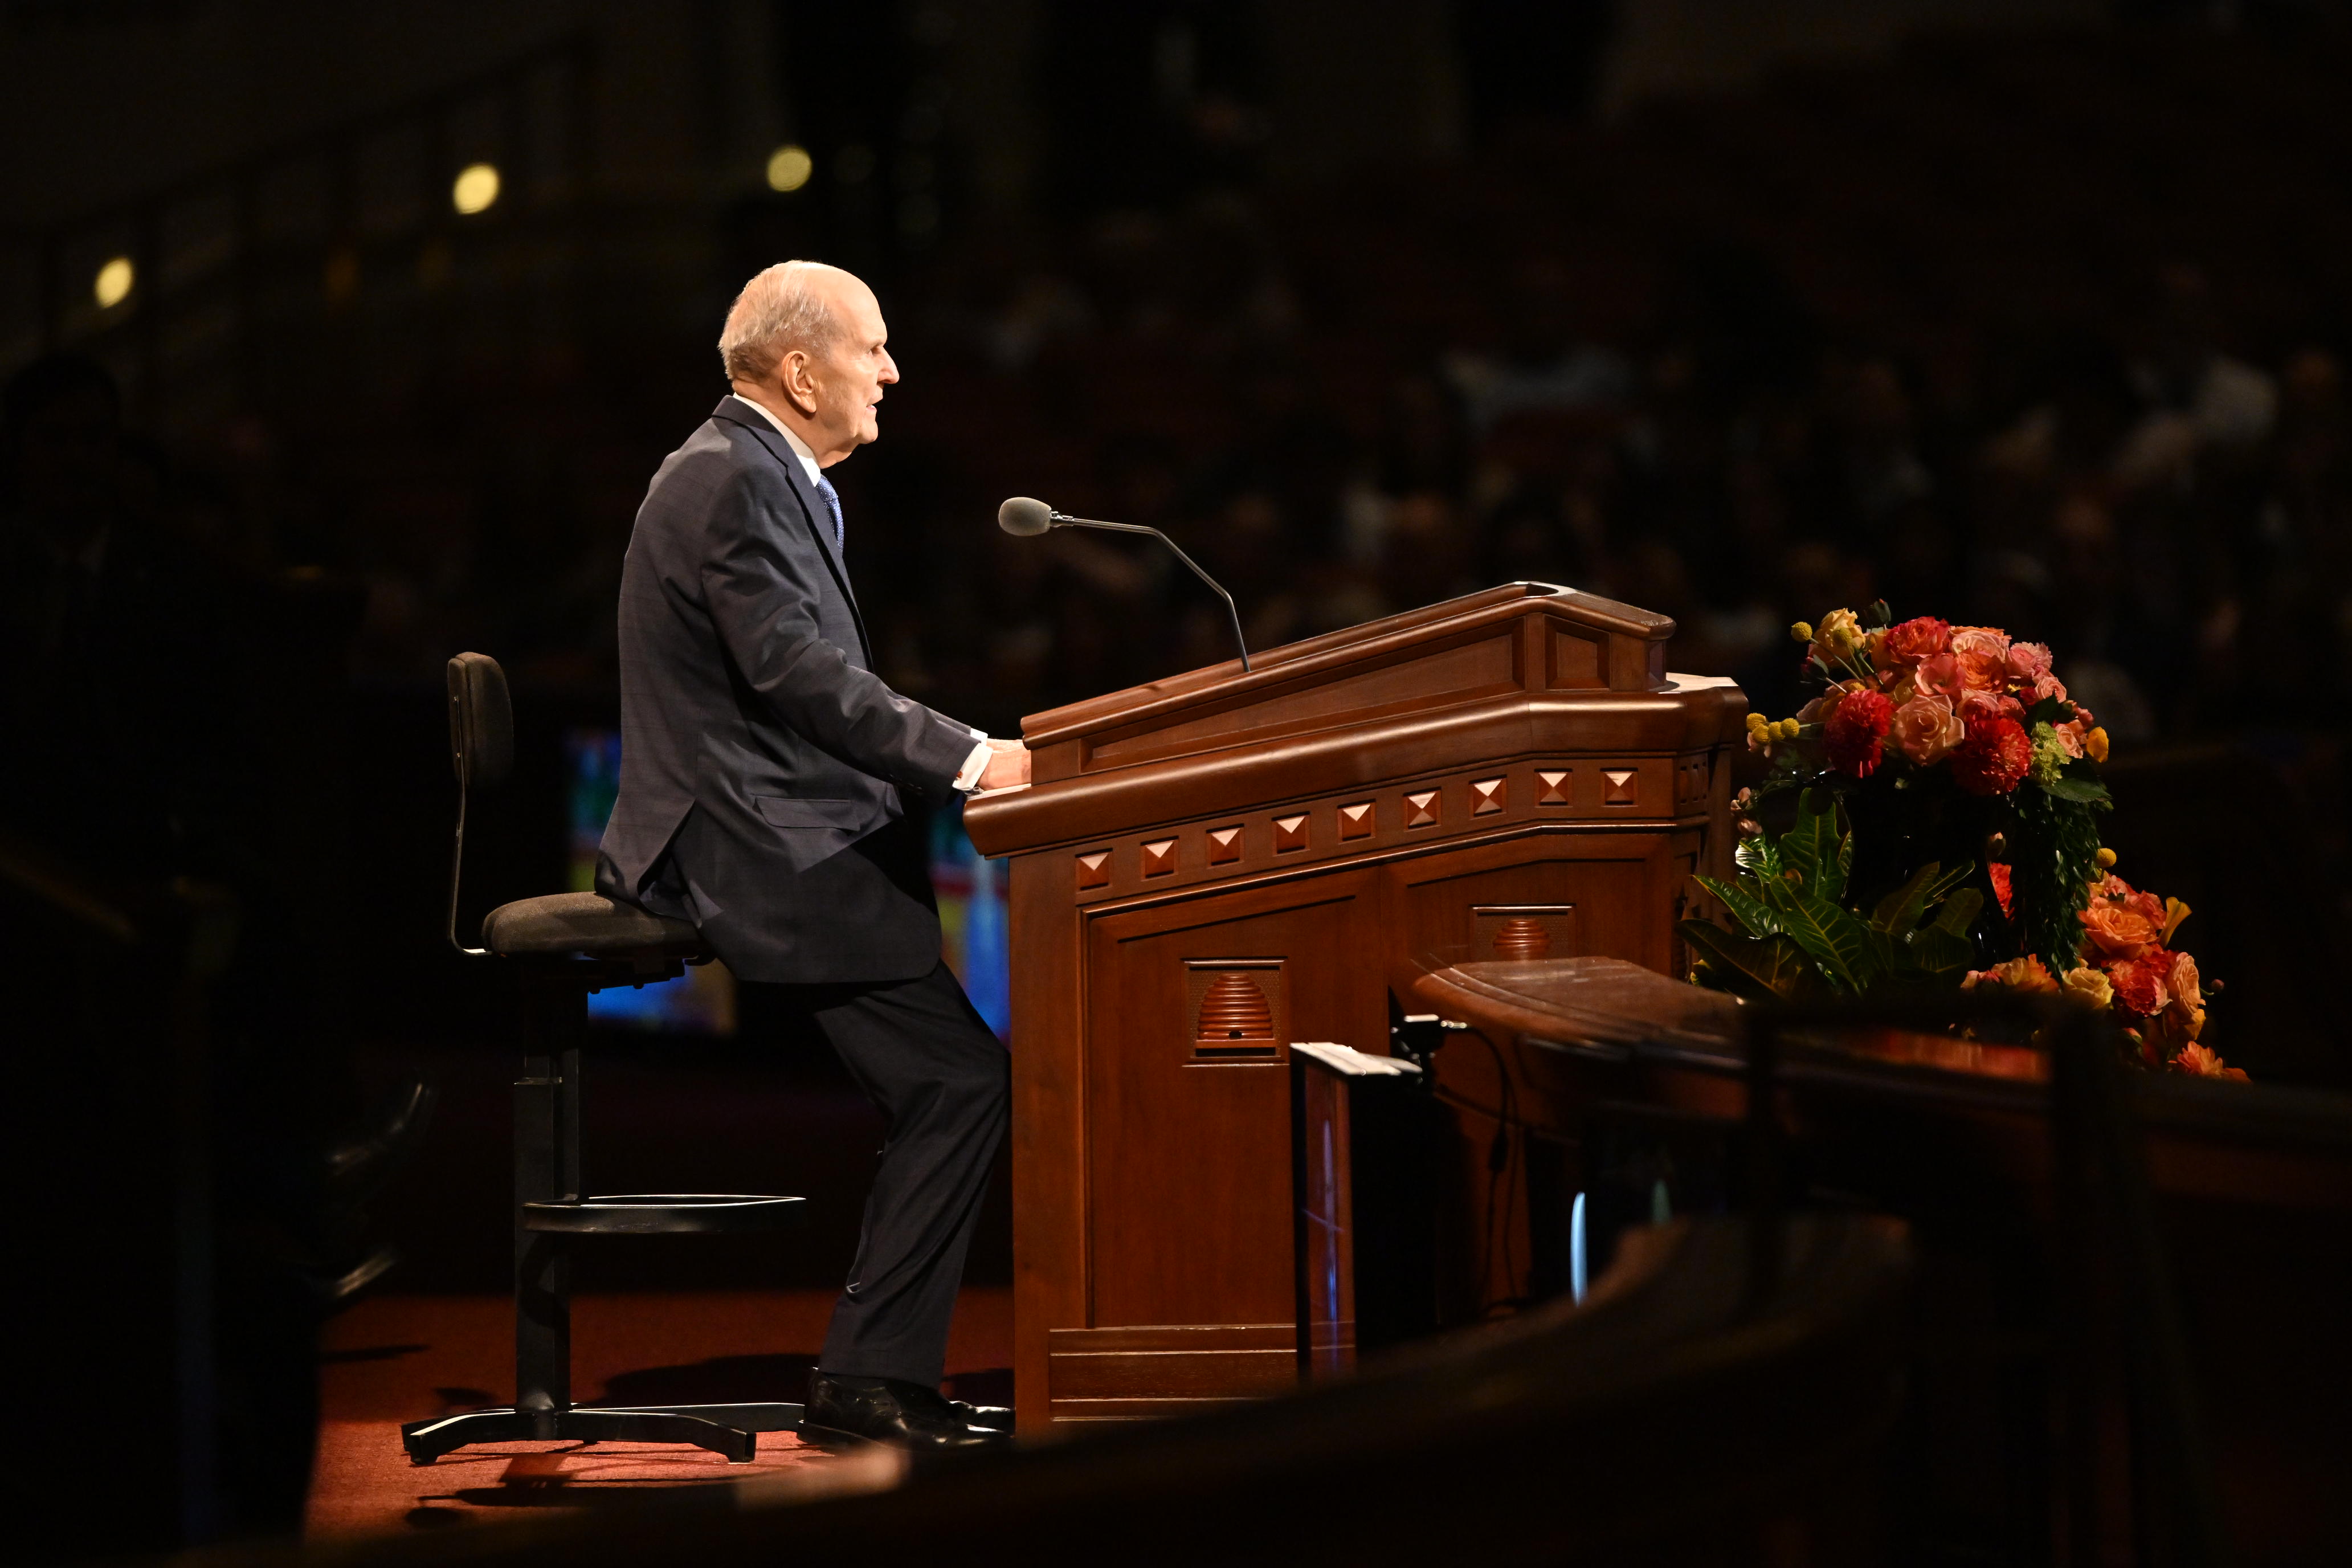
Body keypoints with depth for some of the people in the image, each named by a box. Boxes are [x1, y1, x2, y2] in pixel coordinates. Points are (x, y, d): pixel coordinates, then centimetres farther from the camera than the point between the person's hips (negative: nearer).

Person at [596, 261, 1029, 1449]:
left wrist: (955, 756, 7)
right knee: (958, 1077, -15)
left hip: (772, 833, 10)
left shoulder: (766, 475, 19)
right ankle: (871, 1376, -11)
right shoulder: (729, 481, -14)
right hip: (750, 851, -10)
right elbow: (798, 674, -22)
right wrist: (964, 758, -20)